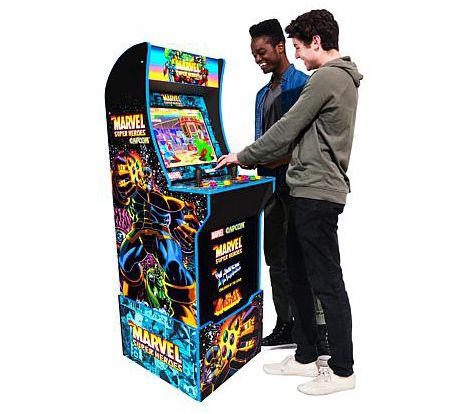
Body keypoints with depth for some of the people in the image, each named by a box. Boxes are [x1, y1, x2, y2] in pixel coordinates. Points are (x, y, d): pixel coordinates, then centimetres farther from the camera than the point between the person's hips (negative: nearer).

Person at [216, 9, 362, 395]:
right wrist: (258, 159, 18)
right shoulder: (343, 78, 22)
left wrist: (243, 157, 1)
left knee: (327, 281, -1)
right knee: (298, 274, 14)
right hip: (312, 190, 10)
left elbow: (287, 129, -12)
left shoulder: (327, 77, -10)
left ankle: (342, 370, 16)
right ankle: (309, 357, 27)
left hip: (316, 193, -10)